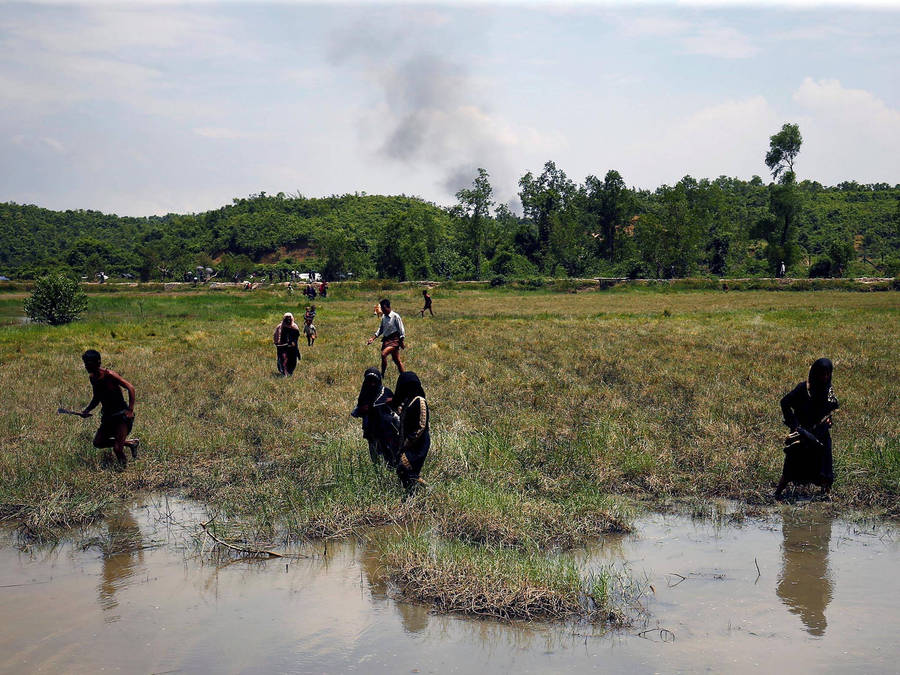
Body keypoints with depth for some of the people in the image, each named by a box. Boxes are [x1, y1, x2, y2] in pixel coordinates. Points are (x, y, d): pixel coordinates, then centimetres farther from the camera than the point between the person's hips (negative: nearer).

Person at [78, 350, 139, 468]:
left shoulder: (109, 375, -19)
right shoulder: (92, 378, 5)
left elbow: (130, 388, -21)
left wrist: (130, 410, -26)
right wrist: (87, 410, 4)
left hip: (121, 415, -8)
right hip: (108, 416, 9)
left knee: (117, 449, -16)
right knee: (98, 443, 9)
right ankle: (130, 443, 24)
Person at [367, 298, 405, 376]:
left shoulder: (395, 316, -11)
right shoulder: (383, 317, 10)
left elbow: (401, 330, -9)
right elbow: (380, 329, 19)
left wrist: (401, 342, -11)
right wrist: (373, 338, 9)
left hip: (394, 340, -7)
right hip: (386, 340, 7)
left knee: (383, 354, -25)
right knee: (397, 360, 12)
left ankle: (382, 374, -18)